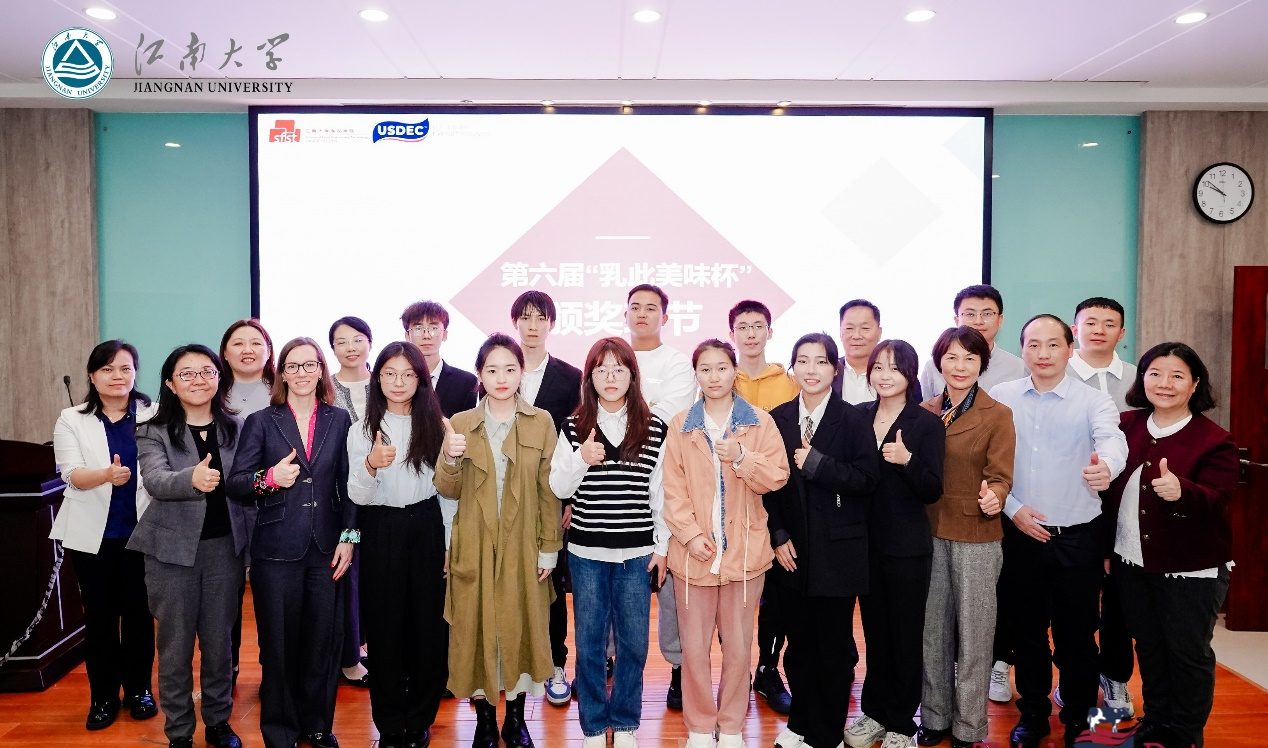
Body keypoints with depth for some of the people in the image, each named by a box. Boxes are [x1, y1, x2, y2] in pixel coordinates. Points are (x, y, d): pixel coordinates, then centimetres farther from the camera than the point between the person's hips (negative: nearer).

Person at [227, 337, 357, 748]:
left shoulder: (339, 420, 6)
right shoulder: (261, 422, 3)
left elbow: (348, 485, 7)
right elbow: (235, 483, 0)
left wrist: (349, 537, 0)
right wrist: (268, 478, -19)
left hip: (327, 548, 1)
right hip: (277, 550, -1)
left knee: (324, 641, 7)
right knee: (279, 642, 7)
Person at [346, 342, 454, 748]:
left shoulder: (436, 426, 2)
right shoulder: (362, 430, 0)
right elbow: (357, 496, -8)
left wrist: (450, 543, 2)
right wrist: (371, 465, -28)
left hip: (427, 528, 1)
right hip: (381, 531, 0)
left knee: (428, 624, 4)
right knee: (385, 627, 6)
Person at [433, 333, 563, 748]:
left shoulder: (541, 422, -1)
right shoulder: (460, 424, 2)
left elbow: (548, 491, 0)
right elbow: (449, 490, 1)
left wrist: (548, 548, -2)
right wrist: (450, 459, -19)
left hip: (522, 547, 0)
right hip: (475, 548, 1)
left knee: (521, 628, 8)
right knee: (477, 629, 6)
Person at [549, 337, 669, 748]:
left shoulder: (654, 429, -1)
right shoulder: (574, 427, 0)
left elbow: (660, 493, 3)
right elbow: (558, 488, 0)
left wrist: (662, 546, 3)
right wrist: (581, 458, -18)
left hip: (637, 553, 0)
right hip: (587, 552, 0)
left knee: (633, 642, 8)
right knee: (590, 642, 9)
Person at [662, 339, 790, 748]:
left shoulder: (759, 422, 3)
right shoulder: (680, 425, 3)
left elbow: (777, 477, -3)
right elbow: (673, 489, 0)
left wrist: (742, 457, -19)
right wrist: (691, 535, -11)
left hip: (744, 552, 0)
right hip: (695, 552, 0)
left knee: (738, 647, 8)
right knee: (694, 648, 5)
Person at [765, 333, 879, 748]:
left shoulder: (852, 419, -5)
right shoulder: (777, 419, 4)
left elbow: (866, 481, -11)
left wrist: (816, 462, -19)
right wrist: (778, 537, -1)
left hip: (837, 552, -3)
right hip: (793, 552, 3)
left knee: (834, 648, 6)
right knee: (799, 644, 13)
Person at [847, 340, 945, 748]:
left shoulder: (927, 424, -8)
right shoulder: (859, 417, 4)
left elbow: (931, 491, -11)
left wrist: (908, 460, -28)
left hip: (907, 546, -4)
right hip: (866, 542, 4)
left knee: (905, 635, 8)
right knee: (874, 631, 15)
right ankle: (874, 713, 30)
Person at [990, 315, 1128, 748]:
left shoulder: (1094, 401, -4)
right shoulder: (1001, 398, 2)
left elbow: (1111, 439, -23)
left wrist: (1107, 465, -45)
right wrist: (1011, 507, -9)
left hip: (1077, 537, -1)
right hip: (1020, 534, 2)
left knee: (1077, 633, 9)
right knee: (1026, 630, 13)